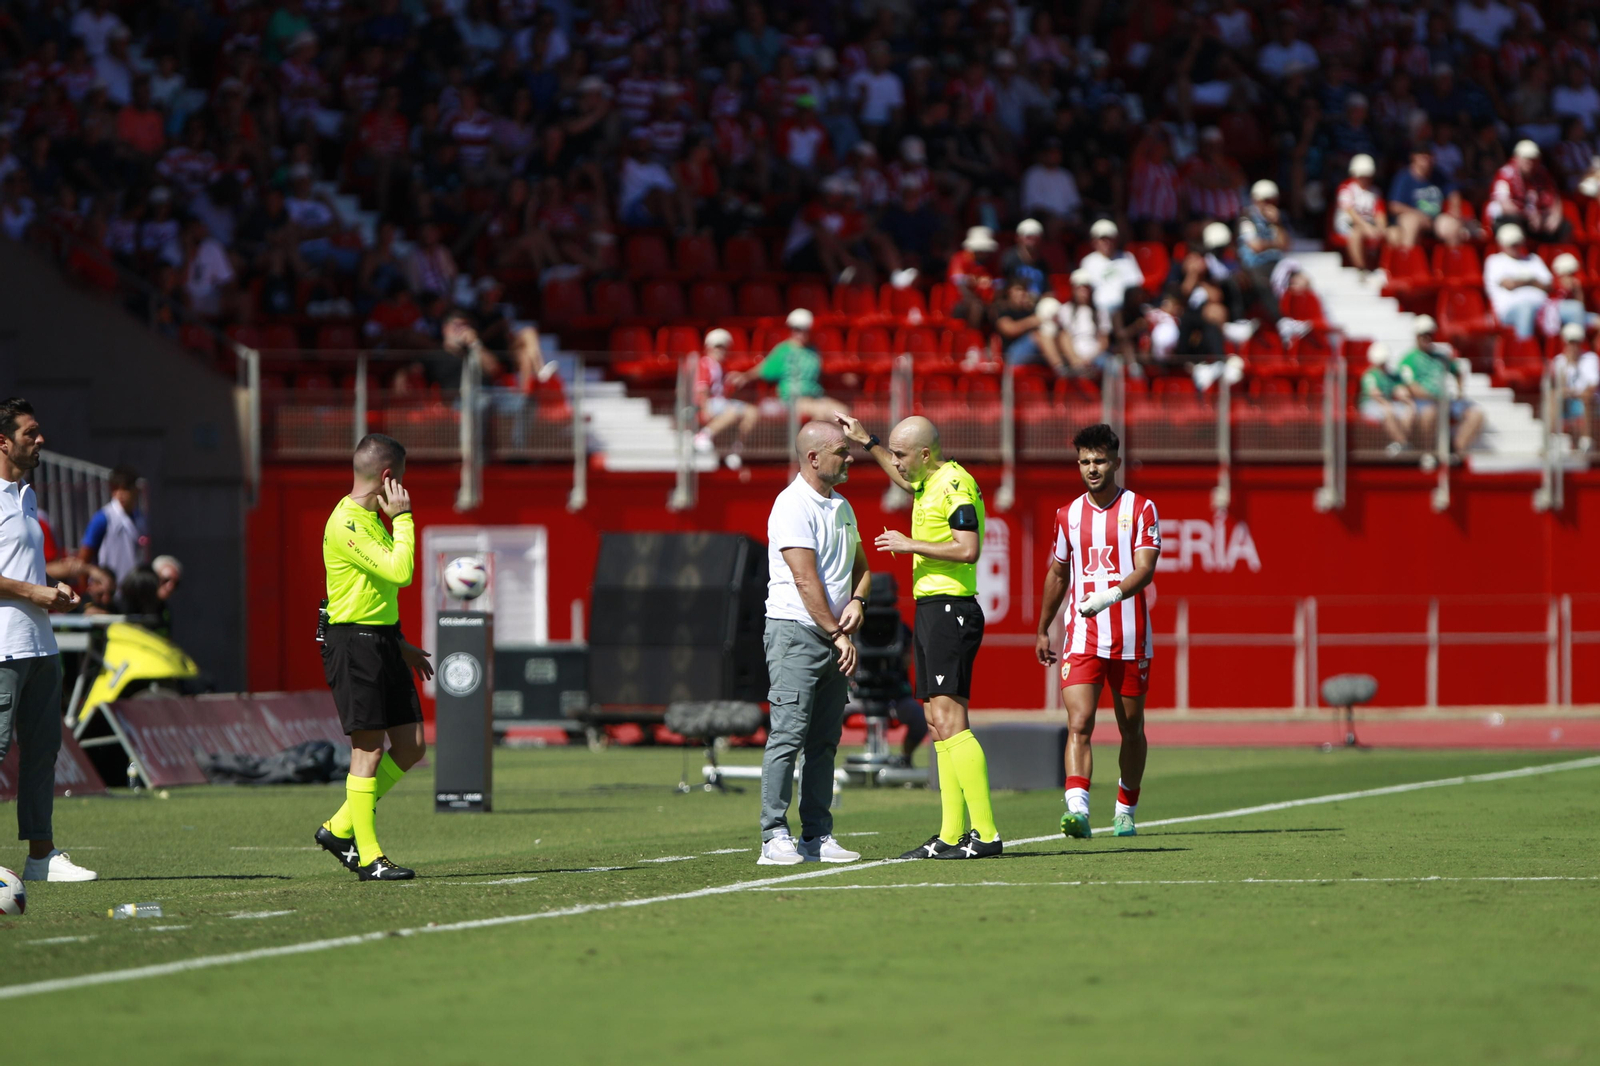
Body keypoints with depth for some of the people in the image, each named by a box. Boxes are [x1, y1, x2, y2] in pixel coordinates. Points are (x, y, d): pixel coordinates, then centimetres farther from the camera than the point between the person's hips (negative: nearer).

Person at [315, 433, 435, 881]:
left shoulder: (372, 518, 17)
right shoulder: (345, 523, -16)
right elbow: (400, 571, -24)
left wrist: (400, 643, 23)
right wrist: (403, 517, -14)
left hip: (384, 639, 10)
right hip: (354, 642, -10)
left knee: (411, 746, 7)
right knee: (369, 750, -7)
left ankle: (340, 828, 19)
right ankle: (368, 857, -2)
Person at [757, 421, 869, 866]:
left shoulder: (841, 507, 16)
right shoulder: (793, 506, -11)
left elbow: (861, 565, 24)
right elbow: (806, 580, -16)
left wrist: (857, 602, 2)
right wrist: (838, 635, -14)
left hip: (834, 638, 8)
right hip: (796, 632, -8)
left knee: (824, 741, 8)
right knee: (788, 736, -11)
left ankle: (817, 837, 10)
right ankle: (775, 838, -12)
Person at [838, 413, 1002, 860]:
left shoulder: (955, 484, -14)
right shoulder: (927, 483, 16)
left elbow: (968, 549, -23)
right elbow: (907, 482, 42)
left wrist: (911, 544, -15)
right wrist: (867, 442, 38)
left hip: (950, 610, -10)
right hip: (929, 608, 10)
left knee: (949, 722, -16)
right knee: (939, 724, 9)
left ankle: (986, 835, -19)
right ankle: (951, 835, 10)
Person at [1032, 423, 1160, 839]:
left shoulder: (1140, 509, -2)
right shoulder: (1068, 515, 9)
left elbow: (1145, 570, -13)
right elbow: (1057, 574, 21)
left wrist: (1110, 596, -30)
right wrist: (1042, 630, 24)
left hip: (1130, 639, -1)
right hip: (1082, 638, 1)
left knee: (1131, 728, 10)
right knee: (1079, 724, -16)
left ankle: (1125, 811, 29)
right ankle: (1077, 809, -29)